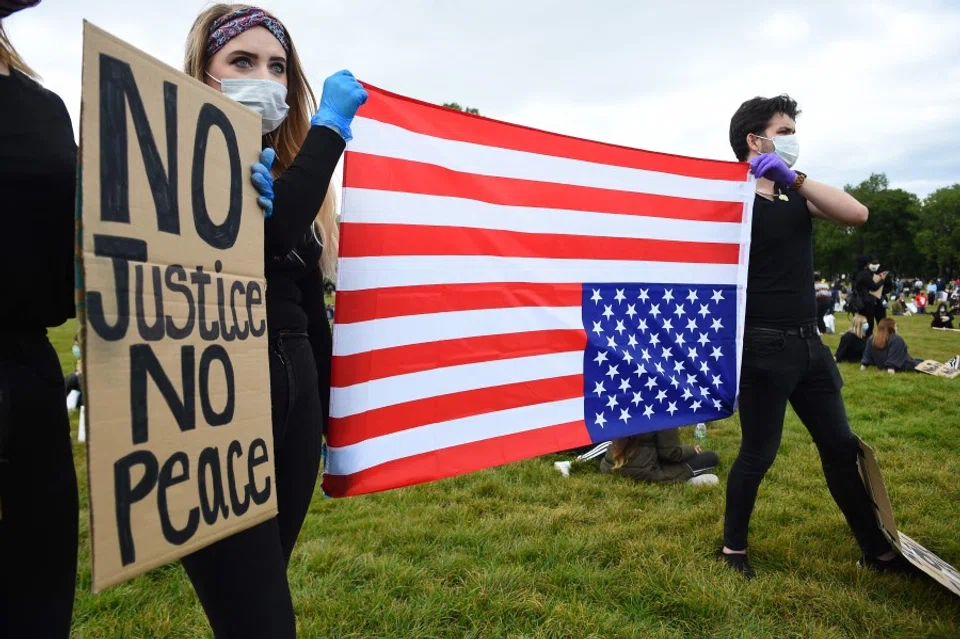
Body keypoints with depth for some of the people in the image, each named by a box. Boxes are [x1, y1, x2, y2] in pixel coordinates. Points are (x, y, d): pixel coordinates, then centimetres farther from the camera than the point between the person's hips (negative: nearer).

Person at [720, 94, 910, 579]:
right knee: (759, 453, 2)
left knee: (841, 447, 15)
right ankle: (733, 547, 22)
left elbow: (857, 214, -5)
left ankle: (876, 550, 30)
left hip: (808, 342, 8)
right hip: (764, 347, -7)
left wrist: (794, 177, -9)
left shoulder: (796, 196, 12)